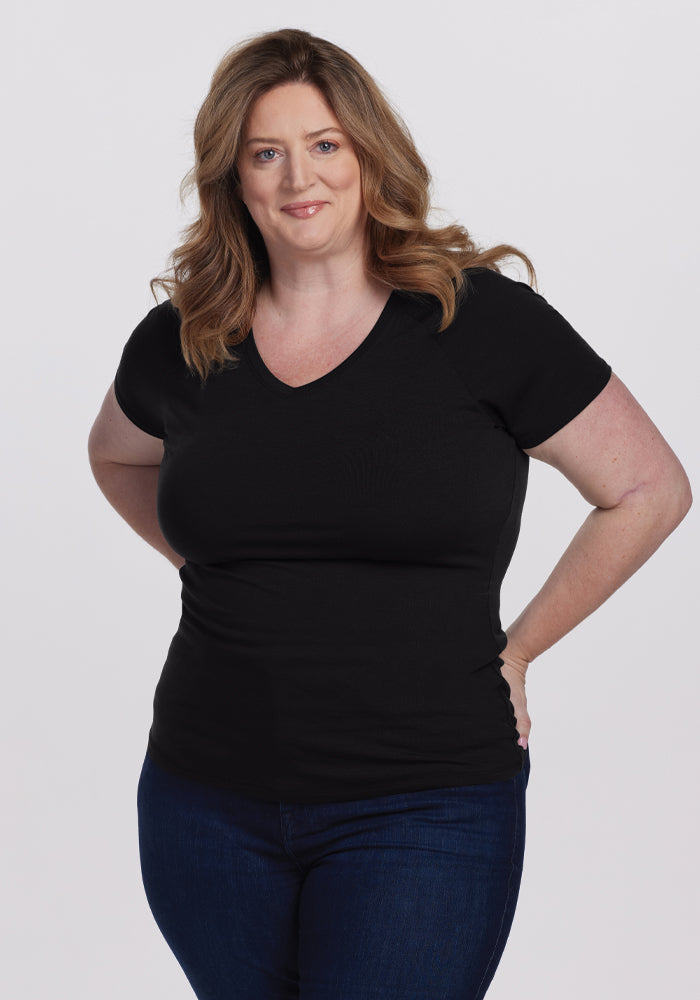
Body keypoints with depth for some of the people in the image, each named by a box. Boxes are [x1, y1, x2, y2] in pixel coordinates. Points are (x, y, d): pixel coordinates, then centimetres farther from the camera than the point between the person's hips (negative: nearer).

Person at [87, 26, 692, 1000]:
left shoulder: (483, 320, -7)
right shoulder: (181, 344, 3)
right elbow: (116, 456, 26)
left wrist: (513, 648, 1)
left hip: (423, 809, -3)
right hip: (207, 803, 4)